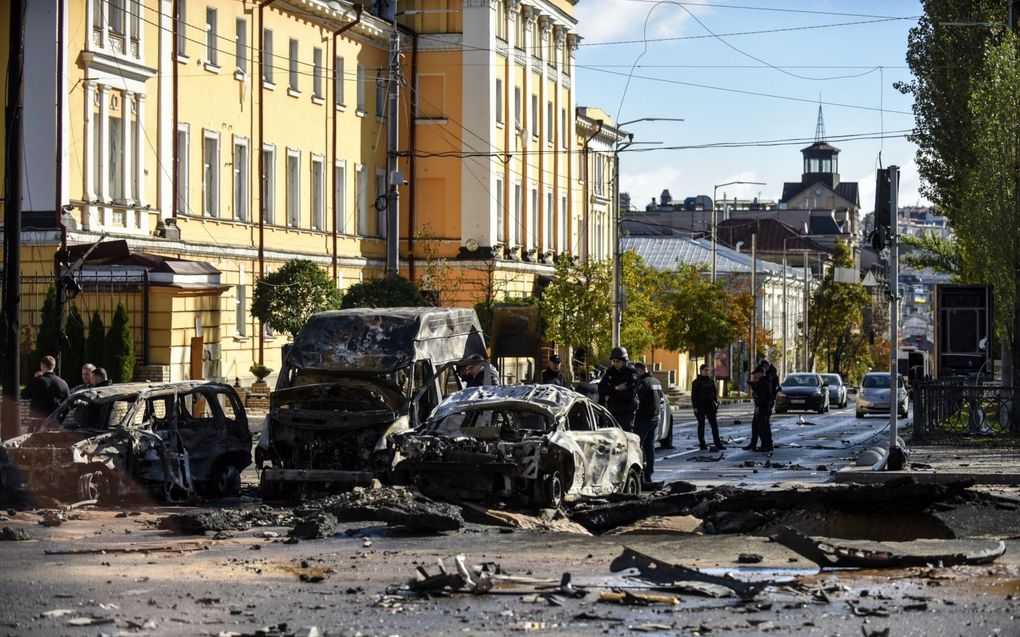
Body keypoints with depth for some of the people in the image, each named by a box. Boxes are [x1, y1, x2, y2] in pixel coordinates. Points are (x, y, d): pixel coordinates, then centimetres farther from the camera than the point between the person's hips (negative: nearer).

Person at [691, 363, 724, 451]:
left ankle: (717, 443, 3)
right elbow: (693, 395, -7)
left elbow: (714, 394, 18)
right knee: (701, 425, 2)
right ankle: (702, 444, 6)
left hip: (710, 405, 5)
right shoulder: (697, 382, -4)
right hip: (700, 407, -5)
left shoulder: (711, 381, 12)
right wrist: (695, 407, -14)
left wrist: (716, 405, 13)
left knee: (714, 425, 1)